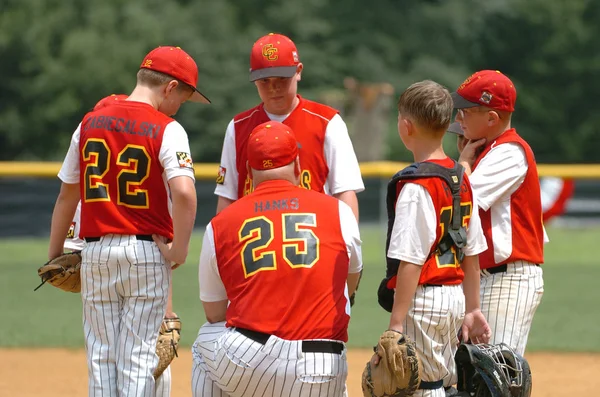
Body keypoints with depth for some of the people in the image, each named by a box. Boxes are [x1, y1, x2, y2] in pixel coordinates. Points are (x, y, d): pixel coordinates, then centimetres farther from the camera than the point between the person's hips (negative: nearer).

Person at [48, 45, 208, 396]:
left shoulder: (89, 124, 7)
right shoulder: (166, 130, -9)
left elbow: (67, 195, 12)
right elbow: (184, 192, -24)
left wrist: (54, 255, 20)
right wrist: (180, 248, -14)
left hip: (96, 251, 4)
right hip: (147, 252, -4)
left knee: (101, 354, 10)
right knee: (139, 355, 1)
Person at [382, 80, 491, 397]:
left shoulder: (415, 186, -16)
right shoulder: (462, 181, 8)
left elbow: (411, 259, -21)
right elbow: (472, 253, 13)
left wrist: (396, 323, -20)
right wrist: (472, 309, 20)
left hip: (423, 297, -8)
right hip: (455, 297, 8)